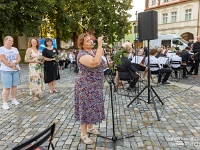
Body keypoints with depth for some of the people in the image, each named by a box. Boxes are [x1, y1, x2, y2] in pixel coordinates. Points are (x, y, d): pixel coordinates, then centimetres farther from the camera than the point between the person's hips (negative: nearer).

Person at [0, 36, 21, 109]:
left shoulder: (15, 49, 11)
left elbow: (19, 58, 3)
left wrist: (14, 63, -17)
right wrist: (12, 66, -14)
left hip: (15, 70, 5)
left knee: (14, 85, 10)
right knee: (7, 87, -7)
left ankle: (14, 99, 23)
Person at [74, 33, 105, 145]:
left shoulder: (94, 51, 7)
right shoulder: (82, 54, -20)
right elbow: (95, 62, -37)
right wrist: (100, 45, -31)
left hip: (95, 85, 9)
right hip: (86, 86, -8)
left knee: (92, 106, 18)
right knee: (86, 108, 0)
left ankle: (90, 127, 36)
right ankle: (84, 134, 14)